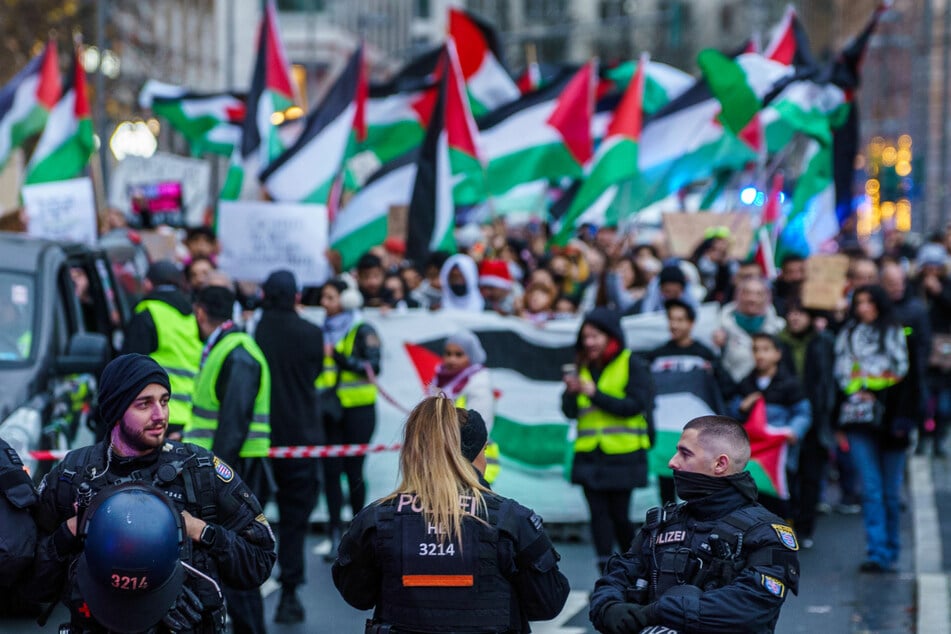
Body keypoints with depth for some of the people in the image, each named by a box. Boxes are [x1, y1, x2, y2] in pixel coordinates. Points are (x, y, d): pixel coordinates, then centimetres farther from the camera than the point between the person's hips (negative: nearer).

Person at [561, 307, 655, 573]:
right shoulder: (583, 367, 12)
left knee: (618, 514, -2)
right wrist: (571, 393, -13)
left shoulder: (632, 365, -2)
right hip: (589, 455, 4)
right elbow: (570, 412, 9)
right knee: (598, 514, -2)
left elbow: (635, 405, -13)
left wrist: (595, 394, -19)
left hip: (623, 454, -4)